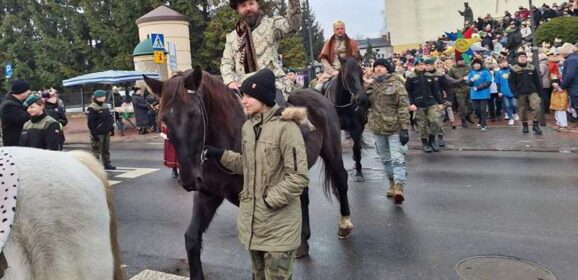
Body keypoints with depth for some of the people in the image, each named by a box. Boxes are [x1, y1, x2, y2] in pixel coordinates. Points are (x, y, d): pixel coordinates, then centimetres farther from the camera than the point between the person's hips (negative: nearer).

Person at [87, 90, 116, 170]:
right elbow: (90, 122, -17)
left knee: (106, 150, 15)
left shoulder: (105, 106, 13)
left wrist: (112, 128, 16)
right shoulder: (91, 108, -13)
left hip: (106, 133, 8)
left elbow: (110, 117, 22)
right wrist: (94, 134, -20)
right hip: (98, 133, -8)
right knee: (97, 150, -4)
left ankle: (107, 164, 24)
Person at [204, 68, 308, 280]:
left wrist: (271, 200, -18)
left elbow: (299, 177, -21)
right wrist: (220, 155, 3)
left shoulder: (285, 127, -19)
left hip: (279, 224, -7)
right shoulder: (248, 126, 5)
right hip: (252, 219, 7)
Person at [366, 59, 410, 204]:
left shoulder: (396, 84, -8)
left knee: (397, 158, -11)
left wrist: (404, 128, -20)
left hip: (395, 128, -6)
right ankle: (393, 183, 30)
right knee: (385, 159, 16)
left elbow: (404, 107, -14)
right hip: (377, 128, 6)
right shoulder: (372, 86, 9)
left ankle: (399, 187, -15)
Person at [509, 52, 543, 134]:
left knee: (537, 107, -15)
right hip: (521, 93, 0)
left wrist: (538, 91, 5)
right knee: (522, 110, 8)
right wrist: (515, 93, -11)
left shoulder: (532, 68, 3)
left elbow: (537, 81, 8)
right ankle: (525, 125, 25)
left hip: (532, 91, 1)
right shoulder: (514, 69, -2)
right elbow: (511, 82, -4)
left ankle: (536, 124, -3)